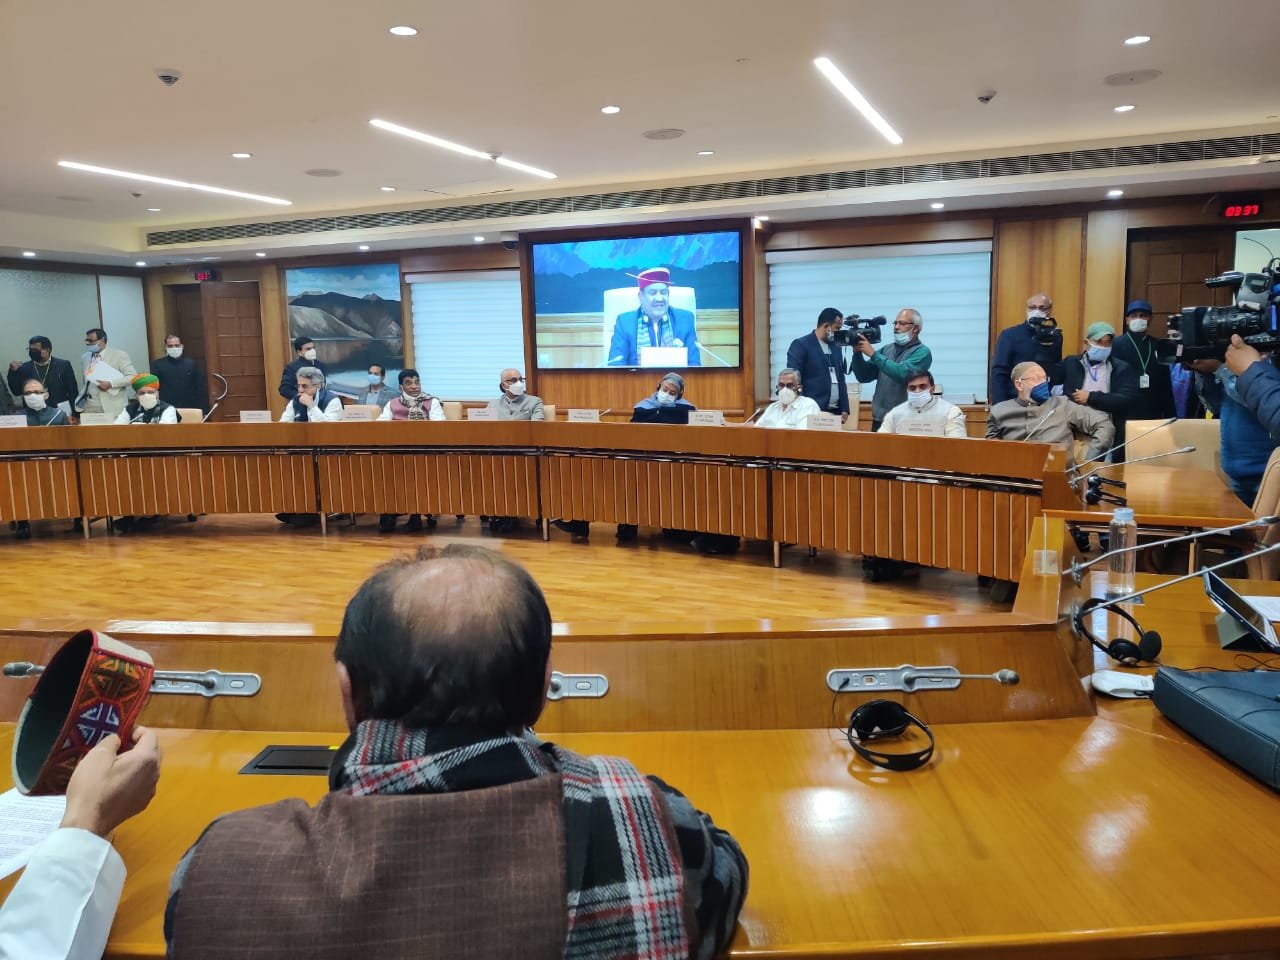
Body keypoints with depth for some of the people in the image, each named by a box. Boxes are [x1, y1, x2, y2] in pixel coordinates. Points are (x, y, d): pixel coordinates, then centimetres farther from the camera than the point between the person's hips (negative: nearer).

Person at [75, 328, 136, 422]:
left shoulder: (119, 355, -2)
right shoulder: (86, 357, 15)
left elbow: (133, 377, -10)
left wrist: (110, 384, -18)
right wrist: (81, 398, 9)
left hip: (110, 408, -5)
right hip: (88, 408, 5)